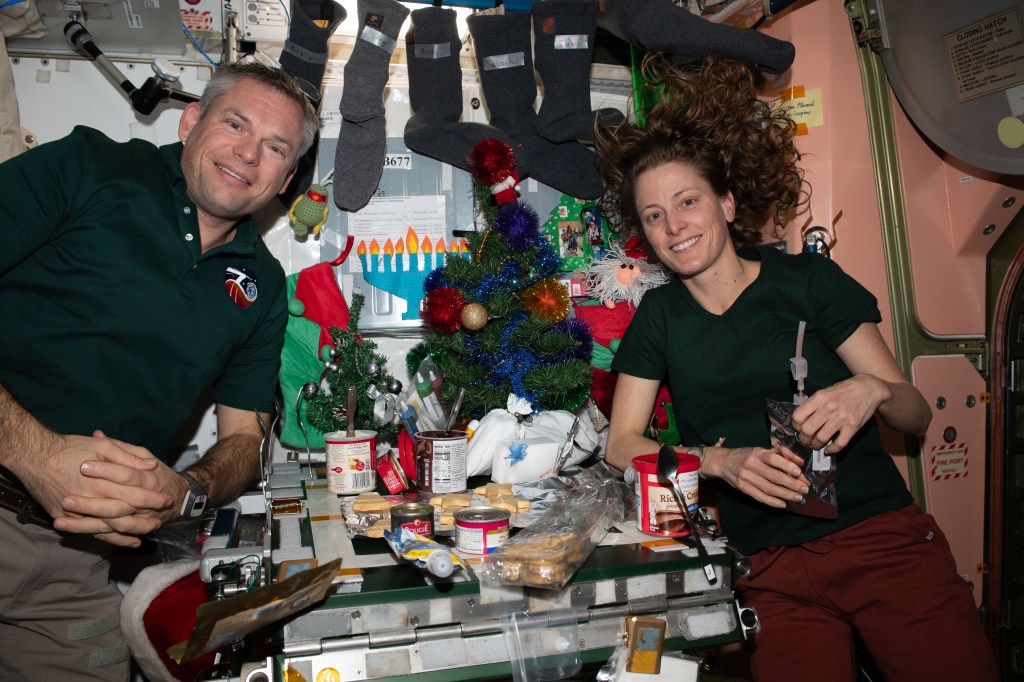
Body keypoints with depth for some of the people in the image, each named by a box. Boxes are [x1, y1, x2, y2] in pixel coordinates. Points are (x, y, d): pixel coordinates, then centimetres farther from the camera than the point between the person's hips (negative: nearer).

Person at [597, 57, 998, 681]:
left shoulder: (806, 279, 1)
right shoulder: (660, 316, 8)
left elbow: (918, 415, 4)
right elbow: (623, 444, 2)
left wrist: (874, 391, -18)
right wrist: (719, 460, -13)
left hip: (884, 537, 0)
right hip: (772, 570, 1)